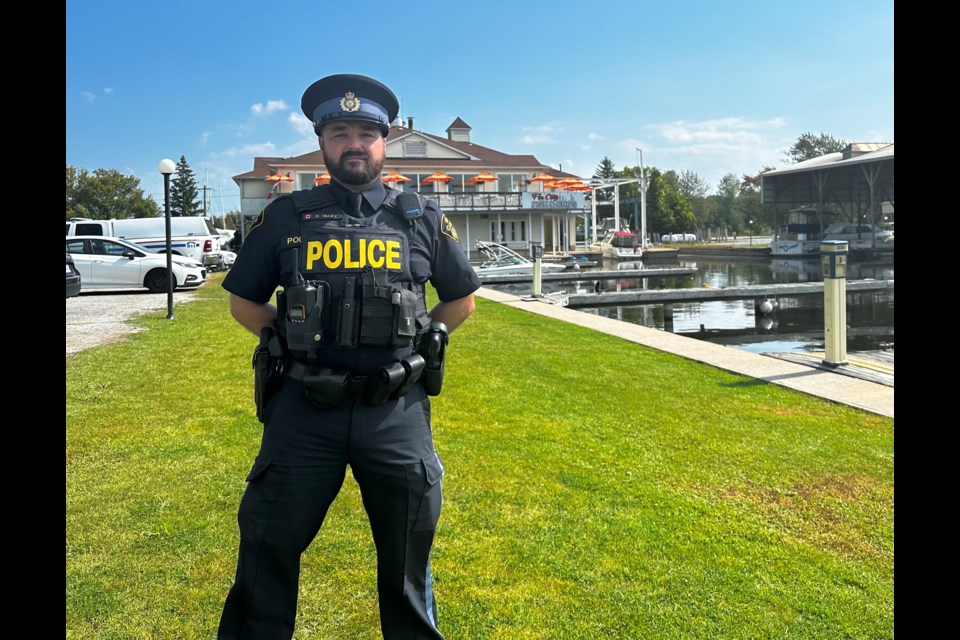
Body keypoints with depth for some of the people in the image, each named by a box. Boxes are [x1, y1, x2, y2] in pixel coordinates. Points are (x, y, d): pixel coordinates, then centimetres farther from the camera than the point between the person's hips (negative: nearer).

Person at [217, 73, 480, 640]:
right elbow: (245, 302, 13)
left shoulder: (423, 220, 4)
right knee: (267, 555, 8)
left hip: (398, 409, 0)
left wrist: (415, 341, 5)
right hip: (305, 407, 0)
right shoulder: (286, 217, 4)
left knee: (408, 558, 15)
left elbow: (462, 301, 14)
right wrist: (293, 341, 2)